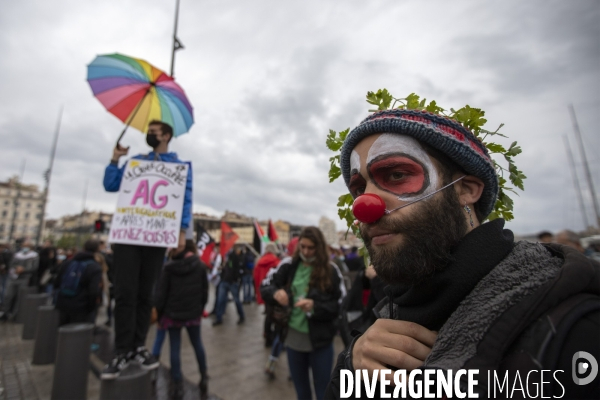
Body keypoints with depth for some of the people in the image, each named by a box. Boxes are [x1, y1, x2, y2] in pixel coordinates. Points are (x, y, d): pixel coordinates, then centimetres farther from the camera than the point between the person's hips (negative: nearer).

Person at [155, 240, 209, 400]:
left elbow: (161, 293, -6)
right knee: (197, 344, 16)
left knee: (175, 348, 10)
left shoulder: (169, 267, -8)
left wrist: (159, 314, 6)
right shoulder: (200, 266, -6)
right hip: (193, 313, 1)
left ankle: (177, 385, 16)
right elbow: (205, 291, -1)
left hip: (173, 313, -1)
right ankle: (204, 379, 26)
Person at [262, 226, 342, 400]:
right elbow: (265, 290, -2)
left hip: (320, 340, -2)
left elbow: (340, 306, -11)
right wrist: (275, 293, -24)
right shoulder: (288, 266, -3)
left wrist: (315, 306, -27)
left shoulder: (330, 271, -10)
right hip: (293, 337, 3)